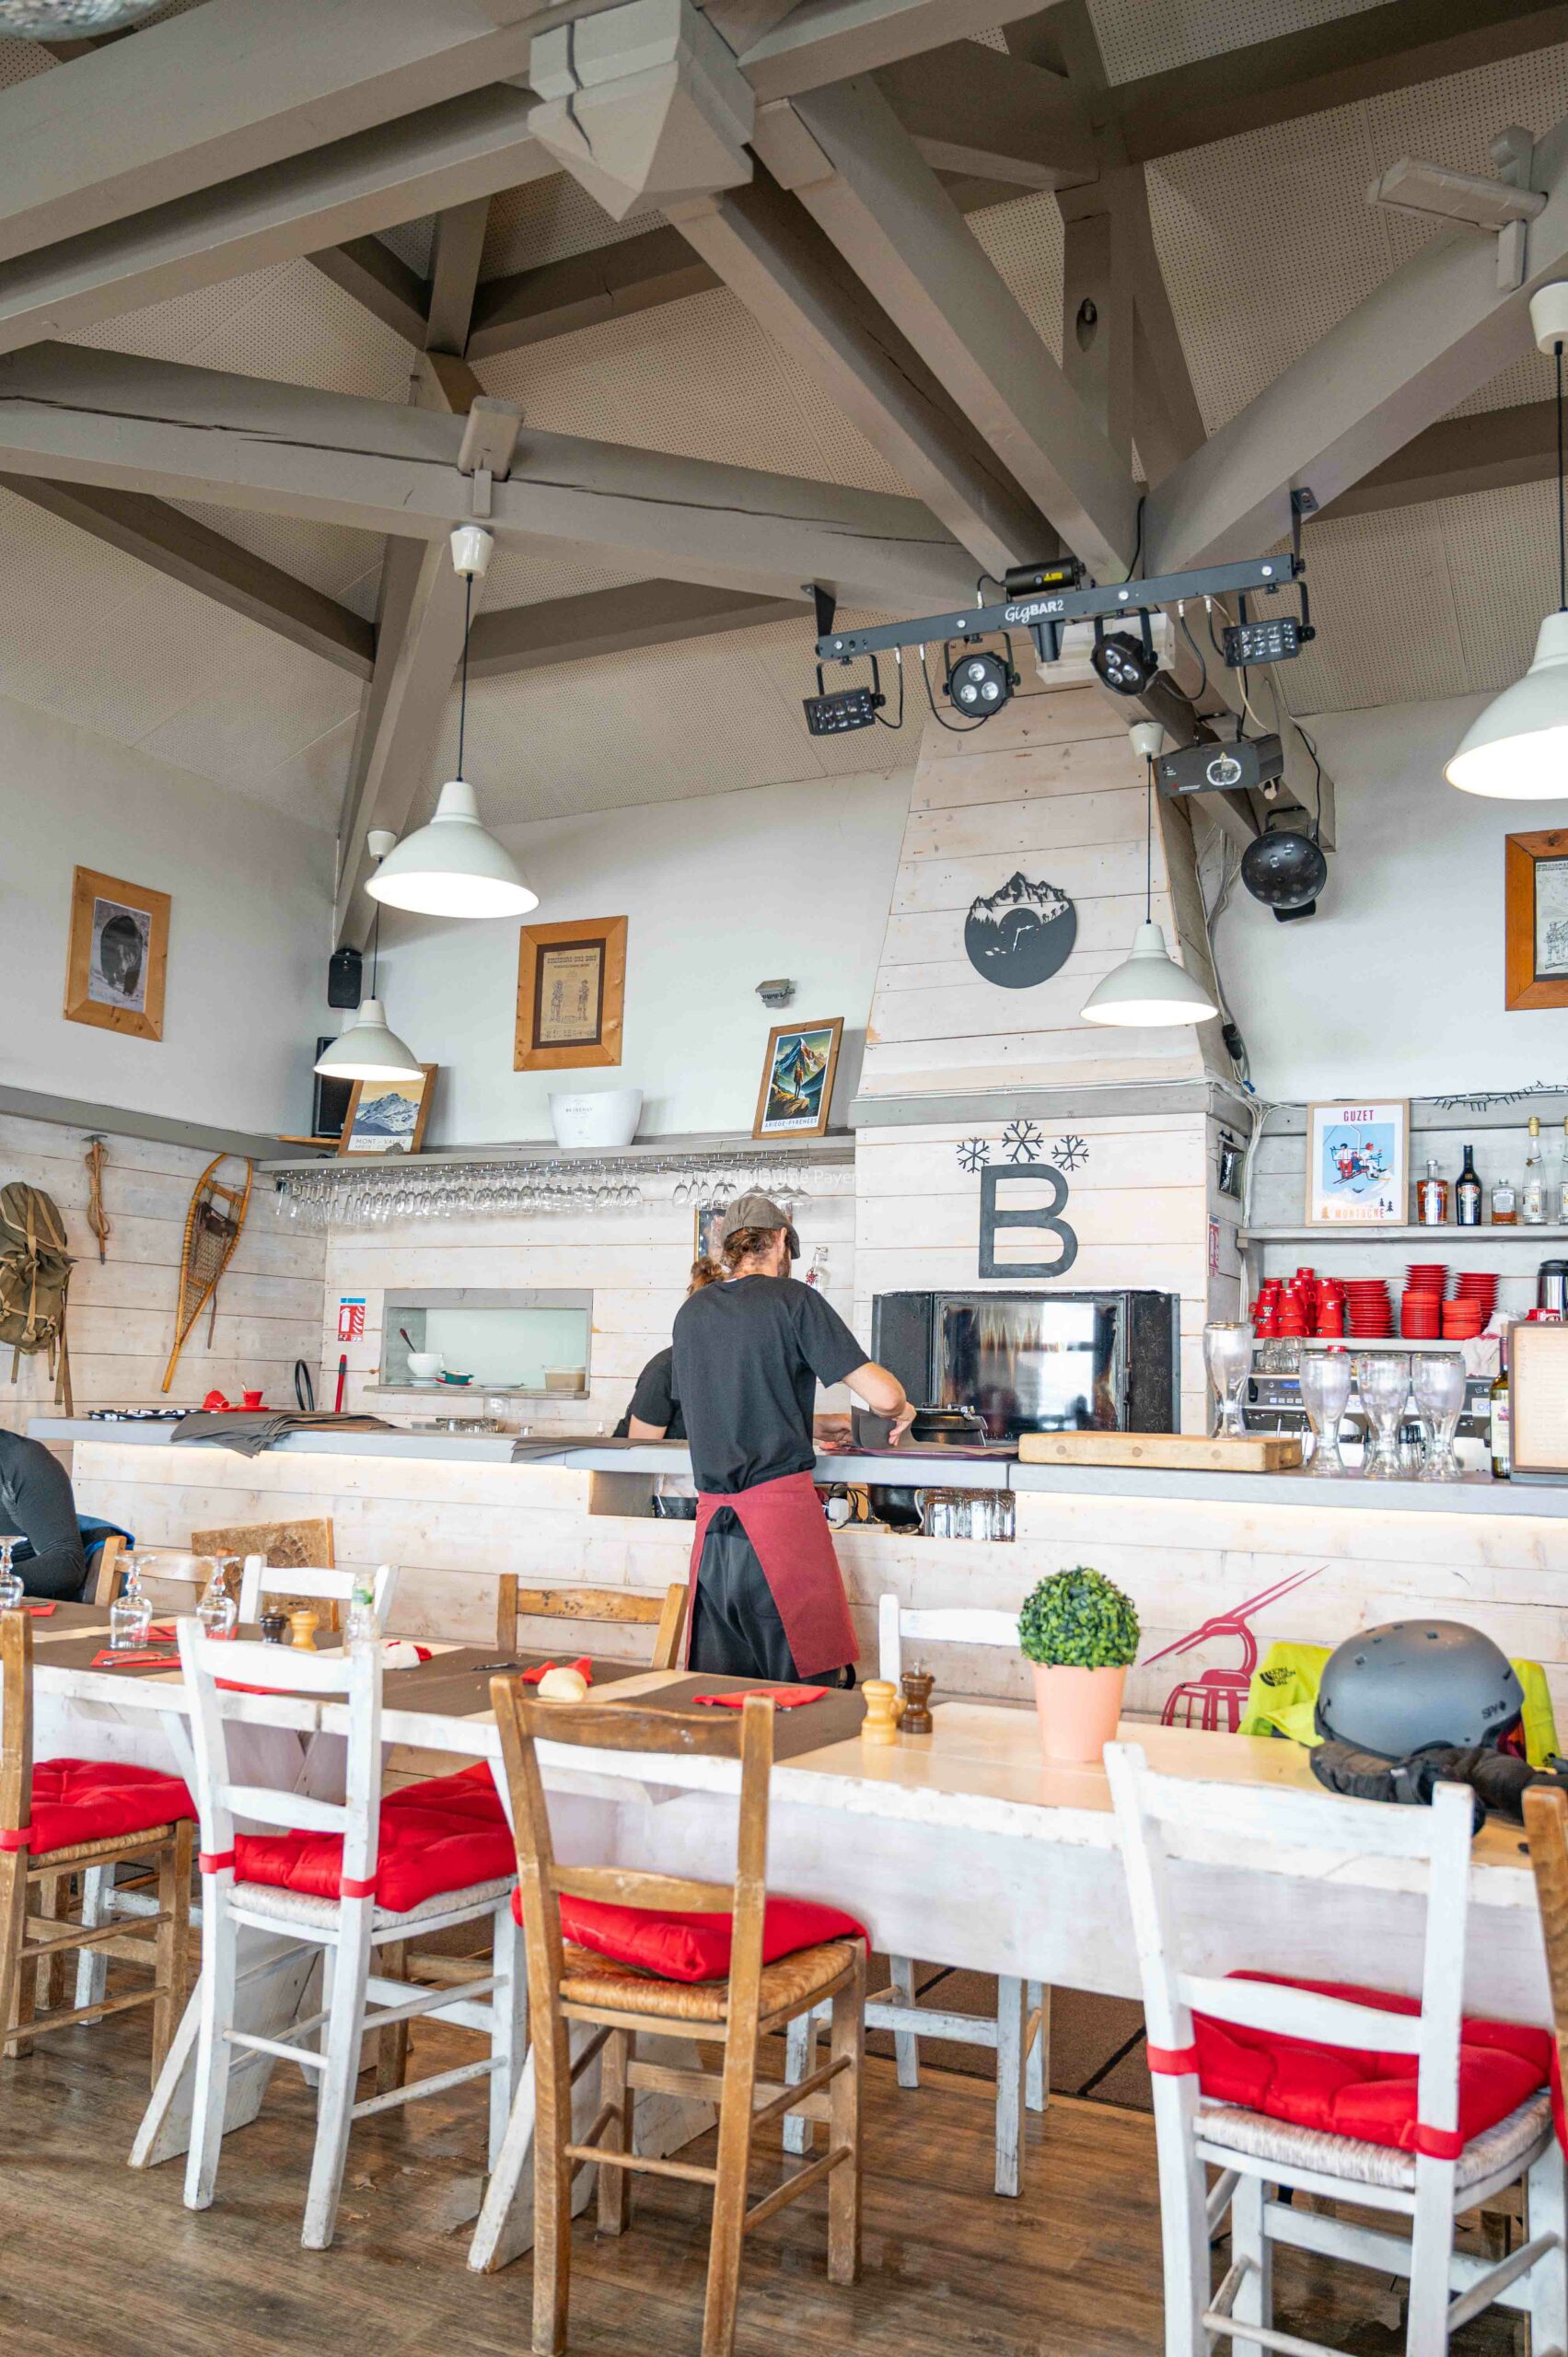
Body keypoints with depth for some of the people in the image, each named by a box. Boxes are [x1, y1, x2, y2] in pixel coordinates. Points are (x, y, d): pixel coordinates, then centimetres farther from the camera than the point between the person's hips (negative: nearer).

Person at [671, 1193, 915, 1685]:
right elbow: (883, 1396, -7)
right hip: (782, 1510, -5)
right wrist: (900, 1410, 16)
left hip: (712, 1524, 6)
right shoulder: (792, 1298, -2)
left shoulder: (690, 1312, 14)